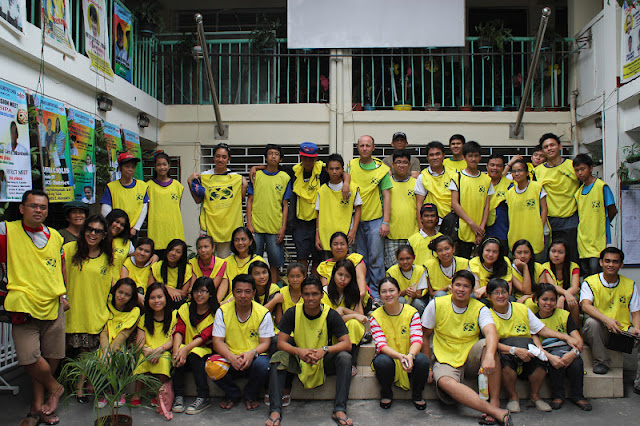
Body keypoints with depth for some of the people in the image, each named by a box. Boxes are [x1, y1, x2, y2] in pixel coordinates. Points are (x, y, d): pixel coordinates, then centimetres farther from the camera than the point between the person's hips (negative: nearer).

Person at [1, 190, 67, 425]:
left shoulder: (55, 236, 10)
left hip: (53, 306, 4)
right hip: (24, 306, -4)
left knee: (52, 357, 8)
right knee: (29, 357, -10)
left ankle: (37, 405, 26)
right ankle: (54, 387, 19)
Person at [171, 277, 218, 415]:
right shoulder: (185, 309, 8)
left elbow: (205, 336, -16)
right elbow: (179, 331, -7)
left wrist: (186, 348, -32)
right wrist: (177, 348, -27)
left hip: (206, 351, -3)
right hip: (185, 349, 3)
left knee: (194, 354, -34)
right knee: (179, 357, -29)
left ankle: (203, 398, -27)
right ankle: (178, 396, -22)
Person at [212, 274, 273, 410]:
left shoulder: (263, 313, -4)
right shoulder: (222, 311, -2)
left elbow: (265, 343, -4)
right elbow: (217, 342, -6)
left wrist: (252, 353, -27)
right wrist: (231, 357, -26)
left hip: (254, 358, -1)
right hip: (230, 358, 1)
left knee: (262, 364, -34)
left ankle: (250, 396, 2)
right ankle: (233, 394, 4)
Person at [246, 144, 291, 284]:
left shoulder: (285, 178, 5)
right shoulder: (256, 175, 6)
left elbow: (285, 205, 5)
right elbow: (250, 201, 6)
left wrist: (283, 227, -2)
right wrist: (249, 225, -1)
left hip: (276, 229, 0)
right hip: (256, 227, 0)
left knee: (275, 263, 5)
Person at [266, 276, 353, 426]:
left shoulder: (331, 315, -12)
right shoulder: (292, 313, -10)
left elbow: (347, 344, -17)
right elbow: (281, 343, -13)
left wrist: (325, 350, -35)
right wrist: (299, 351, -34)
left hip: (324, 362, 0)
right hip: (299, 362, 1)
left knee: (345, 358, -28)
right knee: (279, 358, -27)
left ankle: (340, 410, -25)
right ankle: (275, 411, -23)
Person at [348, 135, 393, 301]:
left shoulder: (382, 168, -3)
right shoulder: (352, 165, 6)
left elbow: (386, 195, -4)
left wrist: (385, 222, -9)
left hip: (375, 219, -3)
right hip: (356, 219, 3)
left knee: (375, 258, -2)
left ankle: (376, 294, 8)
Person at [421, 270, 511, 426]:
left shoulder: (480, 309, -6)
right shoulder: (436, 305, -6)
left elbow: (491, 333, -26)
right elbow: (425, 336, 3)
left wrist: (489, 356, -47)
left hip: (470, 357, 1)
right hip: (445, 359, -1)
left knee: (487, 344, -31)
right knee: (445, 381, -34)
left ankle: (495, 402, -26)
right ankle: (496, 412, -38)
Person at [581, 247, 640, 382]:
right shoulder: (590, 282, -1)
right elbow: (585, 306, -18)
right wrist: (607, 320, -34)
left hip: (623, 331, 3)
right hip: (600, 333, -2)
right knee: (591, 321, -34)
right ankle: (602, 361, -15)